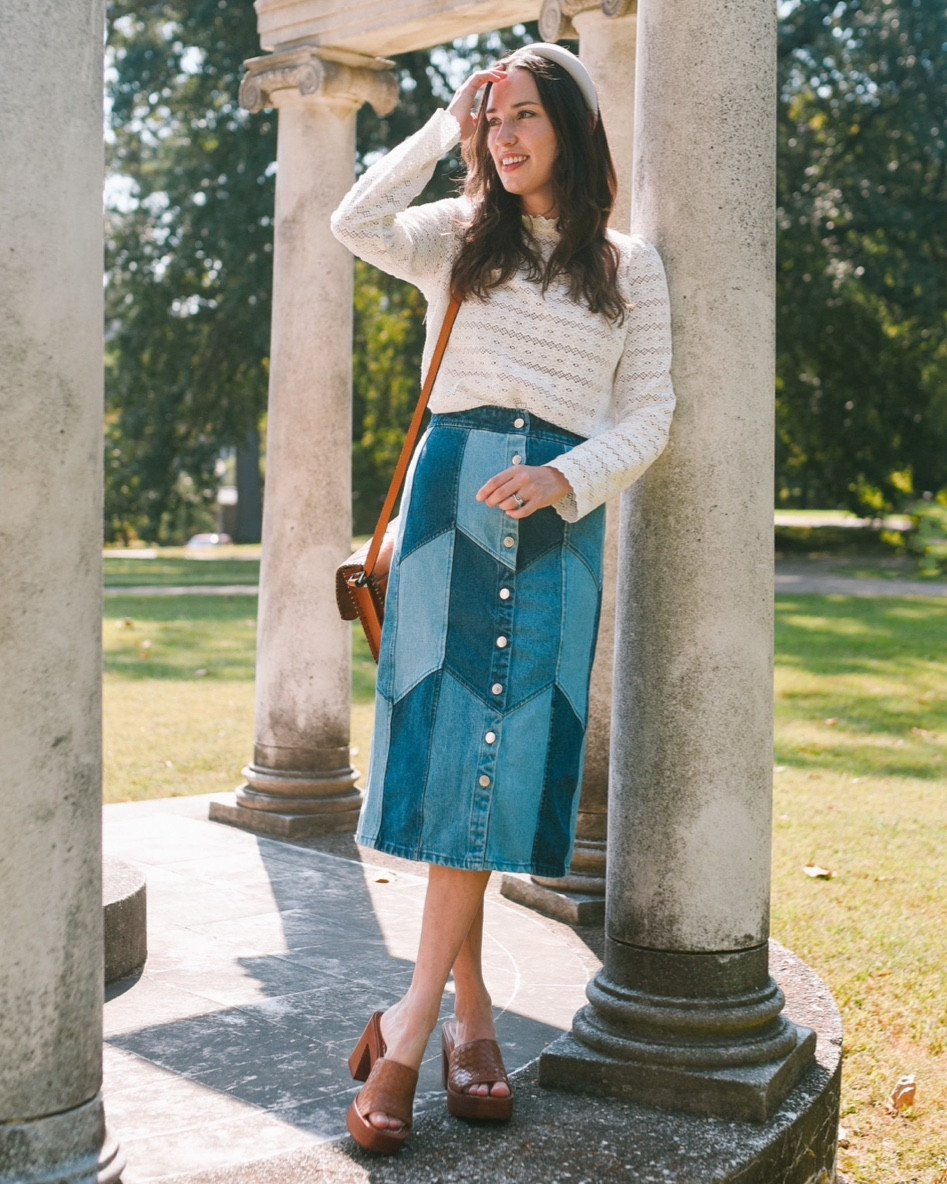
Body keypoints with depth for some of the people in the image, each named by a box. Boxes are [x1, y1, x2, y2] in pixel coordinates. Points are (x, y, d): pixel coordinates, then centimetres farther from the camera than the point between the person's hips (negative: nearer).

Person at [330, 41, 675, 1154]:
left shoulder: (630, 263, 12)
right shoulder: (459, 236, 13)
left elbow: (648, 411, 6)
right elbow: (356, 225, -7)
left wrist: (567, 480, -11)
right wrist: (443, 131, -1)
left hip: (556, 517, 0)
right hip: (451, 495, 0)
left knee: (499, 748, -7)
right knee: (445, 728, -7)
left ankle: (416, 1013, -4)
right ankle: (469, 1005, 3)